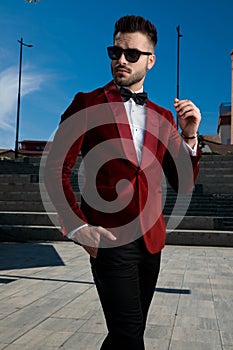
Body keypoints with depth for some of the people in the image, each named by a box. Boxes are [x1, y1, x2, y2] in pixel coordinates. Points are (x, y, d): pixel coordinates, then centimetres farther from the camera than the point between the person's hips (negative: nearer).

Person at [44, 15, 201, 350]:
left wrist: (189, 136, -7)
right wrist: (76, 227, -13)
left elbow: (183, 183, 9)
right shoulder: (87, 104, -2)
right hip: (109, 238, -5)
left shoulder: (163, 118, 11)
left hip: (151, 242, 5)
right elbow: (55, 169, -4)